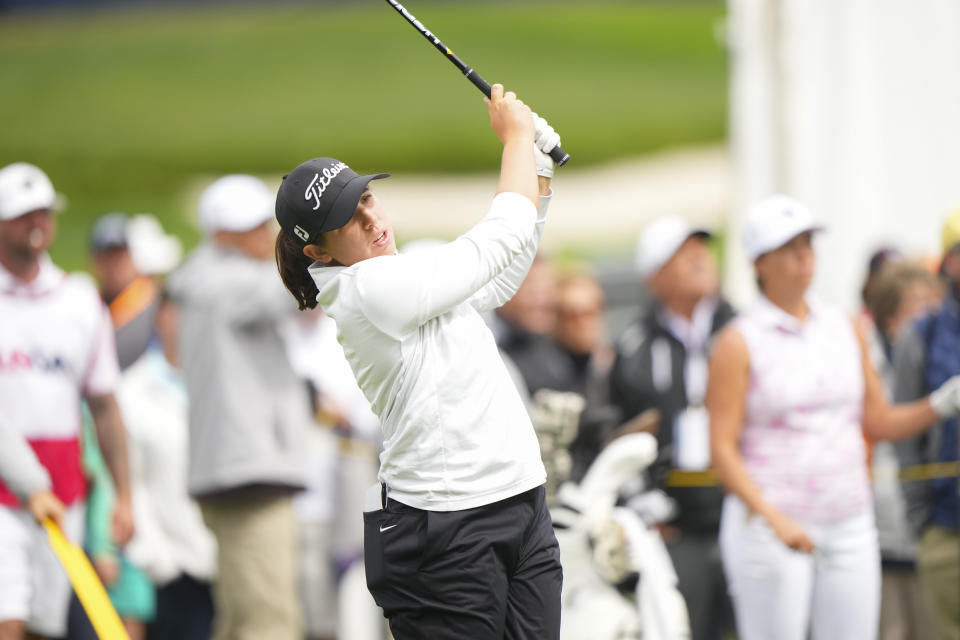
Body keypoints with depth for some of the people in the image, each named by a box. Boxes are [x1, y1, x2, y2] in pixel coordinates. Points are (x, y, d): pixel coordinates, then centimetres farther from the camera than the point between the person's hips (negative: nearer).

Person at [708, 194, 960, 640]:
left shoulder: (845, 330, 12)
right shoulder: (738, 343, -4)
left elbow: (878, 423, 16)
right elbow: (722, 448, -9)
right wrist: (773, 518, -21)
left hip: (848, 524, 5)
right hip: (768, 524, -5)